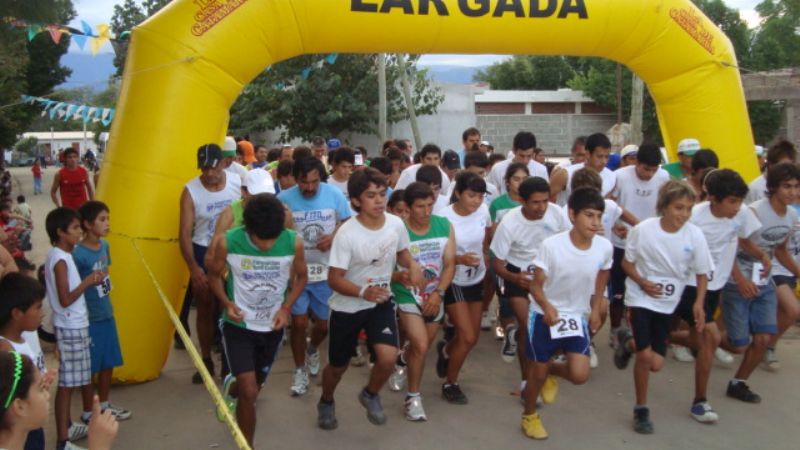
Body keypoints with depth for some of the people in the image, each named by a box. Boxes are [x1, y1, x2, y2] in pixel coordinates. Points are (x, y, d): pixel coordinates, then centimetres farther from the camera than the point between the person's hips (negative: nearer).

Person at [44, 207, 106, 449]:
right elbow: (65, 299, -23)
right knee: (67, 382, -5)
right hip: (71, 328, -10)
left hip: (76, 325, 10)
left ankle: (89, 416, 36)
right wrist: (87, 282, -16)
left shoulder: (61, 255, 10)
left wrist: (90, 280, 6)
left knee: (82, 375, 21)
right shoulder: (60, 259, -19)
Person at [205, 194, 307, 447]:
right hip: (238, 325, -3)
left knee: (253, 387, 22)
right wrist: (226, 303, -19)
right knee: (250, 393, -12)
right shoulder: (226, 242, -22)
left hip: (272, 326, 3)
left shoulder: (294, 243, -20)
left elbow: (301, 277, 0)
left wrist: (286, 307, -15)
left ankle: (232, 388, 59)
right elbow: (214, 274, -3)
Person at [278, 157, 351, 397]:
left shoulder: (334, 194, -8)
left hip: (326, 271, 1)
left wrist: (334, 235, -18)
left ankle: (312, 350, 45)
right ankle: (300, 371, 21)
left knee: (323, 324, 10)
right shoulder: (284, 198, -11)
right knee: (299, 323, -2)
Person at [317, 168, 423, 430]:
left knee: (388, 358, -19)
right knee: (338, 366, 14)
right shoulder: (347, 234, -24)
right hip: (347, 307, -2)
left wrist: (413, 266, -13)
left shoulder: (396, 224, -11)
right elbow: (334, 279, -22)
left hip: (381, 302, 3)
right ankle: (326, 403, 48)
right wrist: (363, 292, -39)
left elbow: (402, 253, 10)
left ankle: (370, 395, 16)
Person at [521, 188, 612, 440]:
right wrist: (547, 307, -34)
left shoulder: (605, 247, -14)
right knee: (538, 372, 8)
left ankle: (551, 371, 26)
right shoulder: (551, 245, -25)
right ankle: (529, 416, 37)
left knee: (580, 375, -11)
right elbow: (536, 285, -16)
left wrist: (595, 310, 9)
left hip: (578, 316, 3)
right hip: (544, 315, -3)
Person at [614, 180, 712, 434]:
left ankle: (628, 343, 40)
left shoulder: (695, 235, -12)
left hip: (668, 303, 3)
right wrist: (642, 282, -20)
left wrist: (699, 302, -12)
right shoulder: (643, 230, -17)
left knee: (656, 364, 6)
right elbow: (627, 263, -3)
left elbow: (702, 273, 0)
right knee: (646, 356, -13)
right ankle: (641, 408, 11)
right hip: (641, 298, -3)